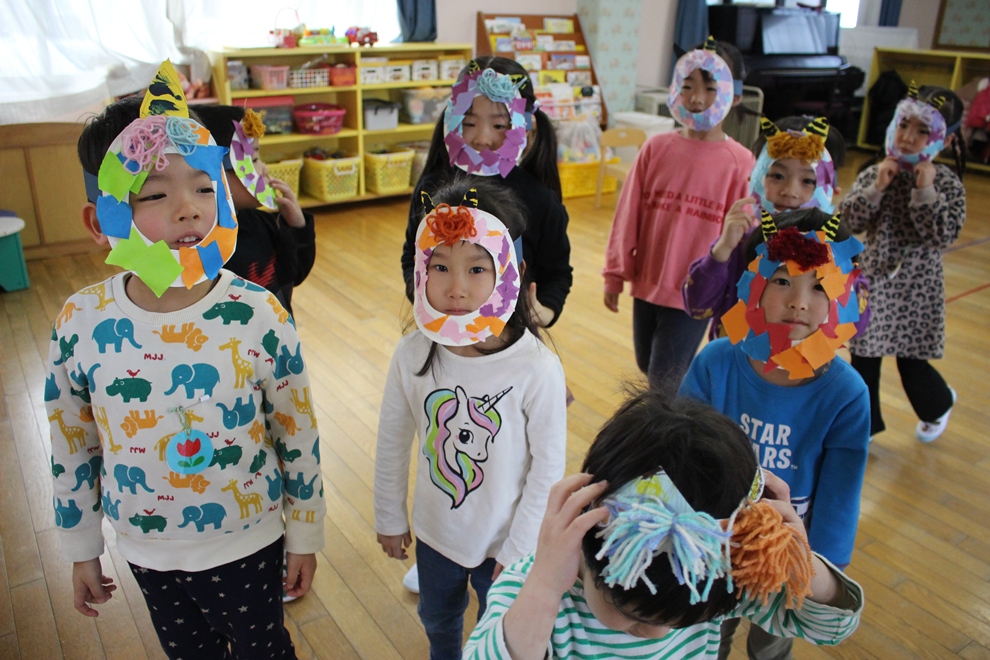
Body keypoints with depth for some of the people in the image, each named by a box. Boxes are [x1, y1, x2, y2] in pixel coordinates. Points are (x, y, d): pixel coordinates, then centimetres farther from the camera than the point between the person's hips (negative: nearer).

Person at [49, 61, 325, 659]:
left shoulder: (259, 316, -21)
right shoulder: (81, 324, -15)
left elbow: (299, 437, -10)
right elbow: (72, 448, 0)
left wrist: (305, 534, -1)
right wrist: (81, 548, 9)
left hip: (247, 544, -2)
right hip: (147, 549, 3)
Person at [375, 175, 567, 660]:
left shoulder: (537, 369, -28)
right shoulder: (413, 356, -20)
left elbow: (549, 466, -17)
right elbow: (392, 442, -4)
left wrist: (518, 551, -10)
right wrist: (390, 517, 6)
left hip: (505, 542, -3)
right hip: (434, 533, 3)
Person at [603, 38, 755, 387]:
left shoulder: (739, 162, -12)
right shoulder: (656, 148, -4)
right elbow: (628, 215, 1)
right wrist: (615, 274, 4)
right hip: (646, 284, 4)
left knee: (664, 383, 2)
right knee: (647, 368, 18)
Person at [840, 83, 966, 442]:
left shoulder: (948, 184, -9)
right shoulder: (876, 173, -3)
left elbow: (943, 236, -19)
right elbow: (850, 220, -8)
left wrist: (925, 191, -25)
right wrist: (876, 188, -20)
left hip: (915, 287, -2)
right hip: (872, 279, 2)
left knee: (911, 364, 9)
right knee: (863, 358, 9)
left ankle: (939, 404, 42)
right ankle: (863, 424, 28)